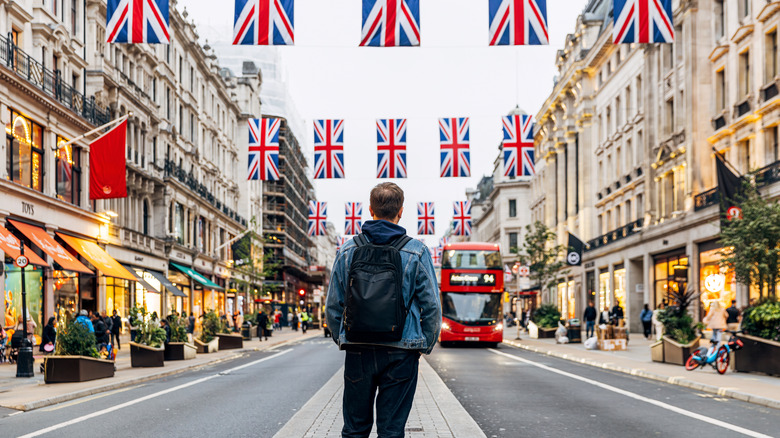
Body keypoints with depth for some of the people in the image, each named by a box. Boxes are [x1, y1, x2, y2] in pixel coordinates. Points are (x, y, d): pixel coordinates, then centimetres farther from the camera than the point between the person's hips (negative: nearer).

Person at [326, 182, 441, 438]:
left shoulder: (347, 251, 1)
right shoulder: (417, 252, -4)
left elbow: (333, 306, 6)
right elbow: (431, 306, -2)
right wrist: (425, 346, 10)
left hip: (357, 351, 2)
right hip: (400, 353, -2)